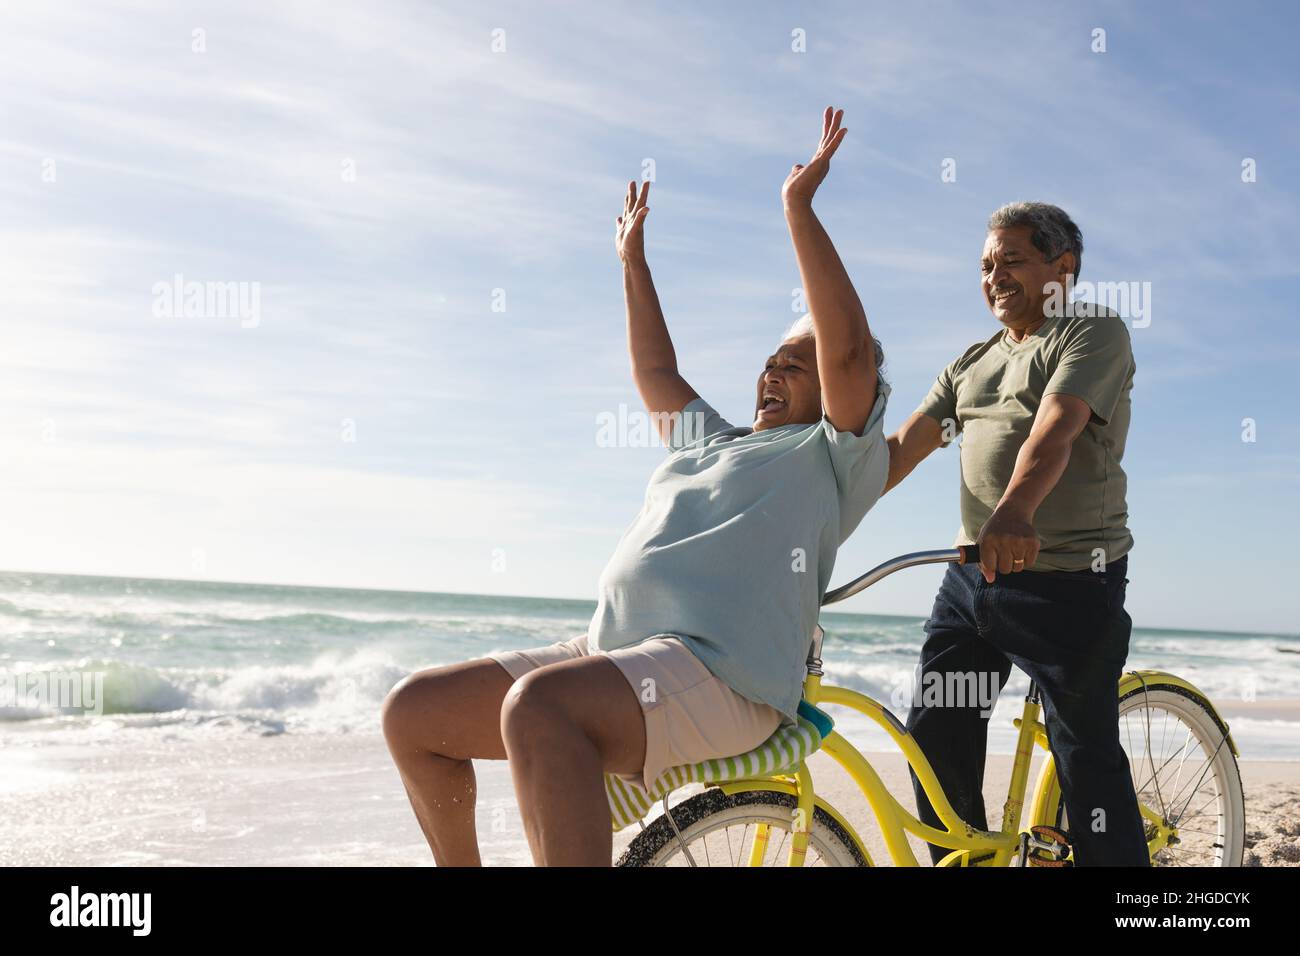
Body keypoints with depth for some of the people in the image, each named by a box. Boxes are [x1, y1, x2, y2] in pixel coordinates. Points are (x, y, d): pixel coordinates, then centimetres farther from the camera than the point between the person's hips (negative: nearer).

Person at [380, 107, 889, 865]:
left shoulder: (835, 456, 7)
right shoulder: (710, 439, 30)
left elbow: (847, 348, -8)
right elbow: (656, 370, 41)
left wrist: (800, 210, -9)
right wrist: (634, 259, 42)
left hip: (718, 674, -8)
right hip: (611, 652, 9)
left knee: (536, 706, -37)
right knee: (413, 710, 2)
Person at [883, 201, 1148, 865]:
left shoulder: (1094, 333, -3)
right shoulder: (972, 363, 19)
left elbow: (1055, 429, -23)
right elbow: (902, 447, 12)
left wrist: (1015, 510, -40)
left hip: (1066, 584, -7)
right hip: (971, 578, 7)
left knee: (1087, 760, -4)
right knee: (934, 739, 7)